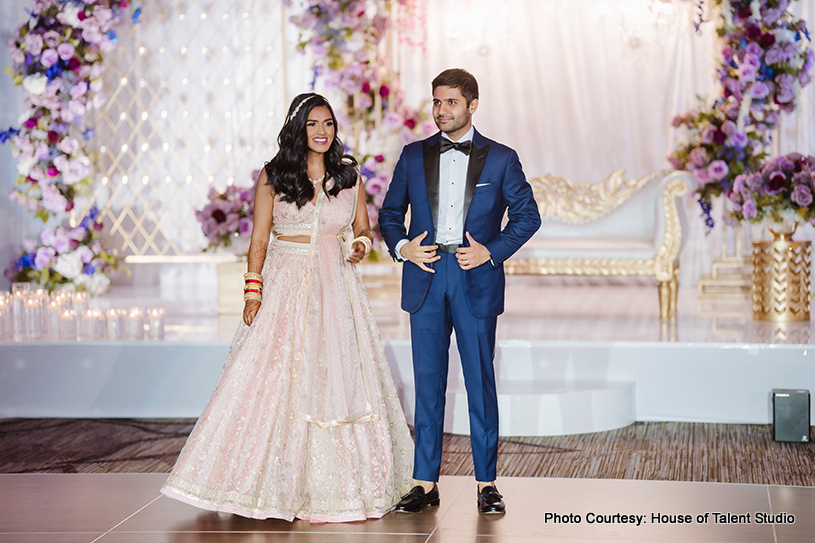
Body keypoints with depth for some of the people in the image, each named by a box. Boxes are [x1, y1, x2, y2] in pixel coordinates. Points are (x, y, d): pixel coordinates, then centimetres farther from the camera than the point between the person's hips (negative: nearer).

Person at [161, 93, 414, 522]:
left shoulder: (349, 175, 8)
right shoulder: (273, 176, 2)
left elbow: (363, 227, 17)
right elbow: (258, 240, 1)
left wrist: (362, 244, -6)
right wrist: (253, 291, -8)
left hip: (336, 288, 2)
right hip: (285, 286, -2)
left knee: (339, 379, 1)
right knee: (276, 381, -5)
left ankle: (339, 484, 10)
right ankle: (280, 483, 3)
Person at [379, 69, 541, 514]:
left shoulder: (500, 158, 4)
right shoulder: (413, 156, 10)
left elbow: (527, 215, 5)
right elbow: (389, 213, 14)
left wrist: (491, 252, -8)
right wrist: (401, 247, -5)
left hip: (476, 280, -2)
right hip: (425, 277, 2)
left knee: (480, 382, 1)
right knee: (428, 382, 5)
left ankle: (486, 483, 9)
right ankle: (426, 483, 11)